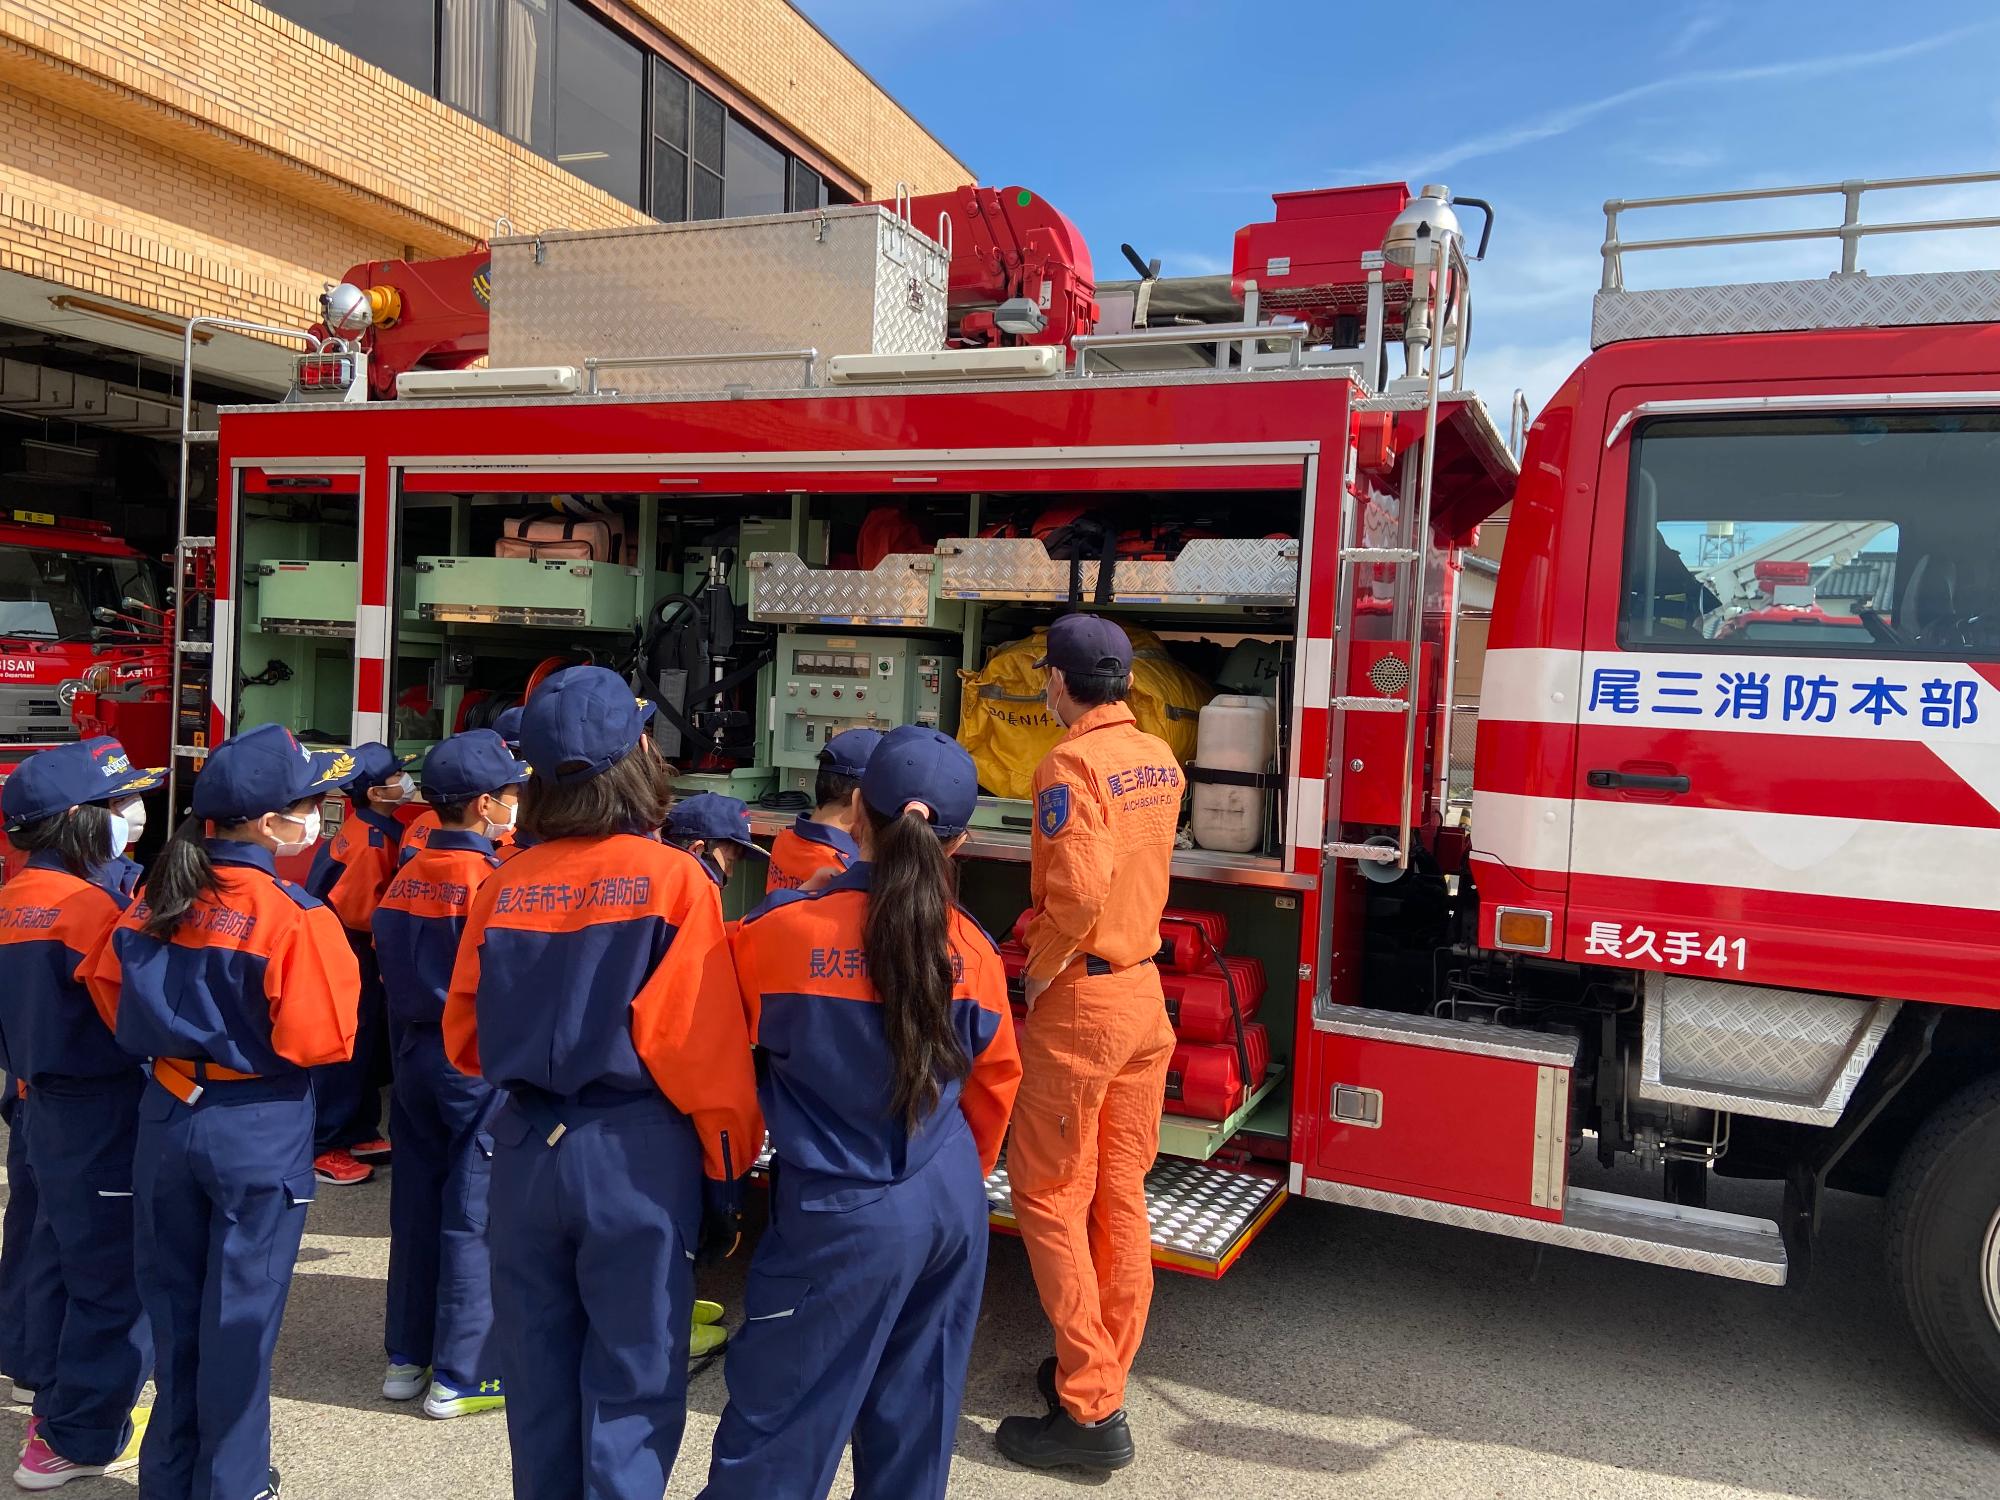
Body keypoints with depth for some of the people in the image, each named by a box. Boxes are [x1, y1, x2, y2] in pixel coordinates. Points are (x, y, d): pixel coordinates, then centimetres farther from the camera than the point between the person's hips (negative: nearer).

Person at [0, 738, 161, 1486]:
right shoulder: (89, 905, -22)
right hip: (106, 1123, -9)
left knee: (78, 1266, 23)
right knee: (118, 1279, 4)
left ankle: (65, 1409, 38)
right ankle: (82, 1440, 16)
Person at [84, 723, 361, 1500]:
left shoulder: (156, 897, -2)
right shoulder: (293, 916, -20)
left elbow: (109, 986, 8)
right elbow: (318, 1040, -20)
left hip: (166, 1115, 6)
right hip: (260, 1130, -6)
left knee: (172, 1304, 19)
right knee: (239, 1313, 8)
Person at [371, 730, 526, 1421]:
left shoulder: (406, 877, 5)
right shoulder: (494, 880, -17)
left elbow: (390, 968, 11)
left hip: (413, 1054, 8)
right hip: (478, 1063, -7)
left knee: (416, 1205, 15)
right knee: (474, 1216, 1)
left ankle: (406, 1357, 26)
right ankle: (461, 1377, 8)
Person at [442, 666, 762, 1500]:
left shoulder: (503, 887, 0)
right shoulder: (673, 879, -12)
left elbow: (466, 1040, 7)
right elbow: (707, 1049, -14)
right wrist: (730, 1168, -4)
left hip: (527, 1149, 4)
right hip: (636, 1155, -4)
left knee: (539, 1384, 19)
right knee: (631, 1392, 8)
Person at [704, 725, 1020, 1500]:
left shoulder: (779, 929, -15)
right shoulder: (973, 949, -4)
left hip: (842, 1215, -4)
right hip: (950, 1206, 4)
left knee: (776, 1424, 8)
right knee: (915, 1415, 18)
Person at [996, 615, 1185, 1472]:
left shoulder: (1071, 763, -19)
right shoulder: (1159, 759, 6)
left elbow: (1079, 893, -29)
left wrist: (1038, 972, -14)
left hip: (1080, 999, -8)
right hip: (1144, 990, 8)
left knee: (1049, 1197, 3)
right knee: (1122, 1191, 15)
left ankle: (1091, 1411, 8)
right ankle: (1105, 1369, 29)